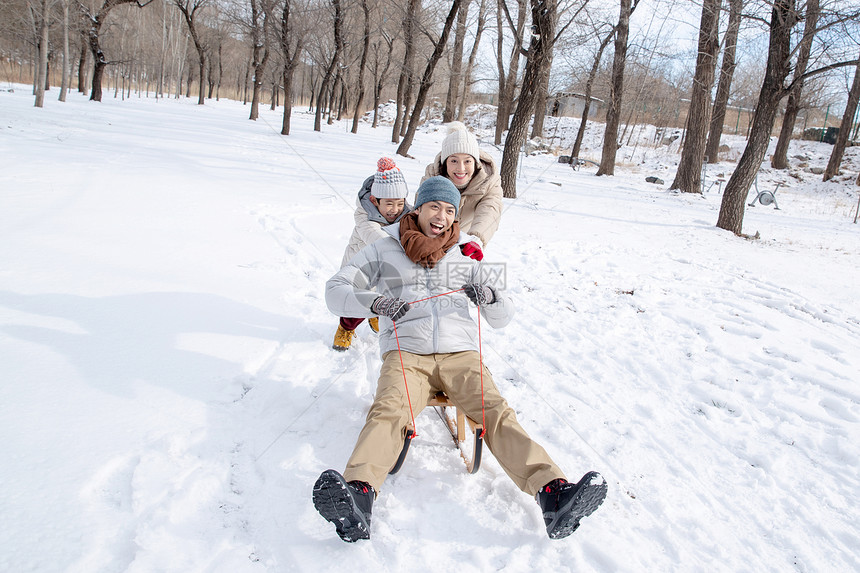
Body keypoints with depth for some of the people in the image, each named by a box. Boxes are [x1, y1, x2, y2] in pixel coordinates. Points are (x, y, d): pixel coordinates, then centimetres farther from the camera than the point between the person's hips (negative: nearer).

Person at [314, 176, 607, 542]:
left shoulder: (466, 255, 21)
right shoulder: (384, 250, 15)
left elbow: (502, 318, 19)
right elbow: (335, 290, 6)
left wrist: (490, 297, -7)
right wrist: (374, 302, -16)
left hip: (460, 353, 2)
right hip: (406, 354, -1)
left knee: (496, 413, -25)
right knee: (387, 412, -32)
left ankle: (553, 494, -42)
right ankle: (358, 497, -54)